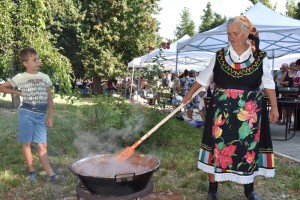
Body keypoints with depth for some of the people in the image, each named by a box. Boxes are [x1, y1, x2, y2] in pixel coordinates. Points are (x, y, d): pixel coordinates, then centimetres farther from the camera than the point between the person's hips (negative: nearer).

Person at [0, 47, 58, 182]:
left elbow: (49, 98, 8)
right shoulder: (20, 77, 0)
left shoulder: (45, 77, 7)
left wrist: (50, 116, 4)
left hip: (40, 115, 2)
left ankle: (49, 173, 1)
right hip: (26, 113, -2)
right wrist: (19, 93, 3)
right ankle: (31, 171, 17)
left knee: (42, 145, 2)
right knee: (26, 143, 4)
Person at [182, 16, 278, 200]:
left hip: (250, 112, 0)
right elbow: (203, 78, 9)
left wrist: (274, 107, 6)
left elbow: (269, 85, 6)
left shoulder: (260, 58, -2)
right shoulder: (219, 56, -1)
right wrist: (189, 94, 13)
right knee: (218, 146, 3)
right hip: (221, 110, 0)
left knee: (249, 148, 9)